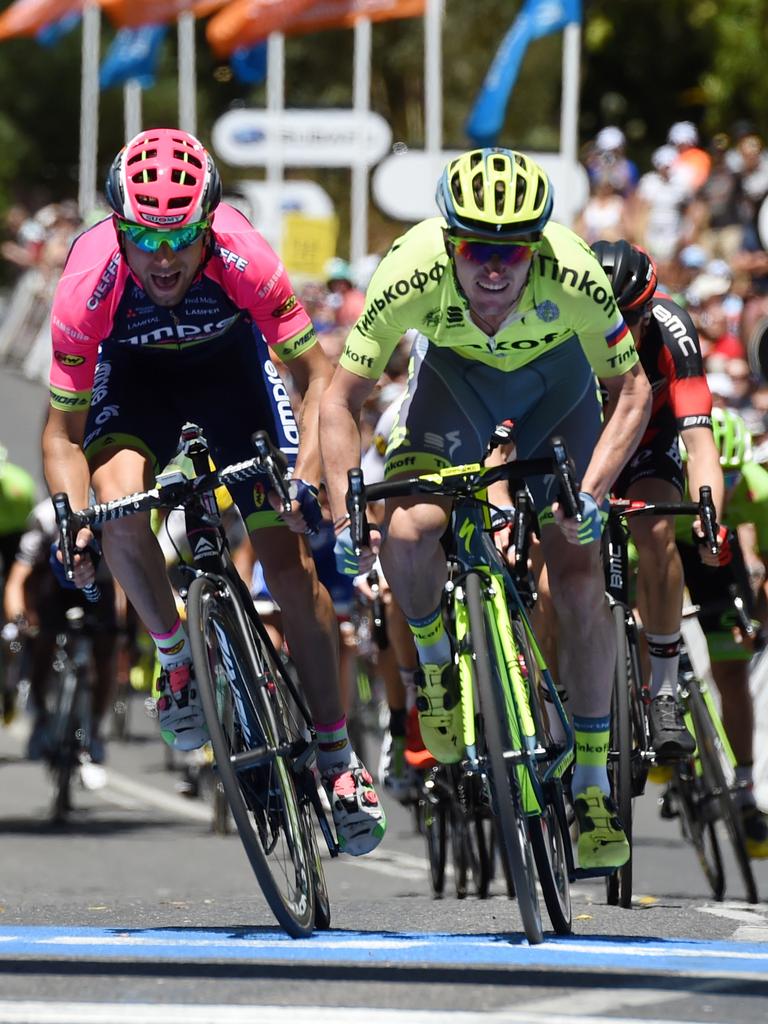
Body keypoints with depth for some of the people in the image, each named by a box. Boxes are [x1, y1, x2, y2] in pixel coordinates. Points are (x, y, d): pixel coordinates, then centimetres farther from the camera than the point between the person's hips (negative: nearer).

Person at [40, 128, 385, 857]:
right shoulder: (88, 285, -34)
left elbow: (315, 374, -24)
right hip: (132, 373, 0)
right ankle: (176, 657, -5)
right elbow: (64, 430, -23)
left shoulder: (243, 260, -36)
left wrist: (307, 476, -38)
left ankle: (336, 757, 4)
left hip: (229, 363, 0)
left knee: (289, 556, -8)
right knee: (117, 499, -31)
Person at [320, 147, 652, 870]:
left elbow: (632, 391, -22)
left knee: (580, 585, -7)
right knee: (408, 534, -26)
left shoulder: (572, 276, -37)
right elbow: (340, 399, -25)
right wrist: (347, 514, -35)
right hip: (454, 376, 0)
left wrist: (591, 493, -35)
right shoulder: (413, 273, -36)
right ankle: (434, 660, 7)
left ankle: (591, 788, 7)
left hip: (555, 379, 0)